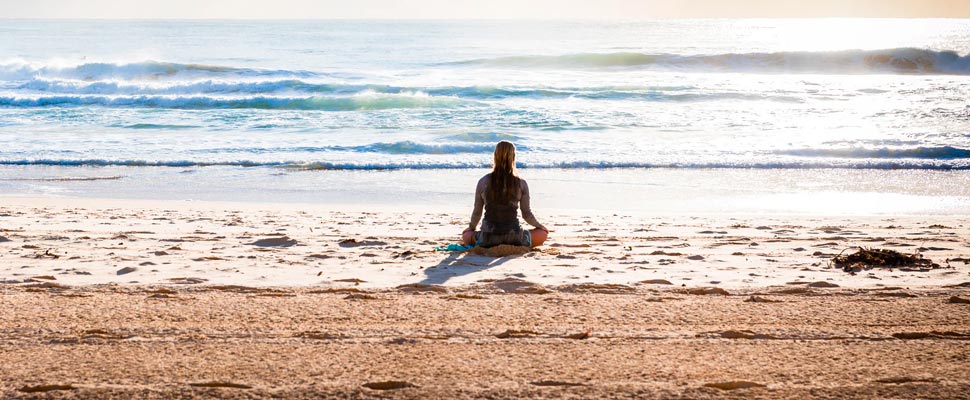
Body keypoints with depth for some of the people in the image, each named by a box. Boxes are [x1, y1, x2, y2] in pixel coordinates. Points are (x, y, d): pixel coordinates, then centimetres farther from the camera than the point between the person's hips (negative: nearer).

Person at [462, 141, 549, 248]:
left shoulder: (483, 182, -2)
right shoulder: (521, 184, -4)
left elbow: (477, 212, 7)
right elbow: (527, 214, 5)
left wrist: (471, 227, 28)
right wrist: (539, 226, 26)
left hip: (488, 238, 1)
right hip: (514, 237, -1)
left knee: (466, 236, 32)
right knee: (543, 233, 22)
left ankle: (491, 246, 10)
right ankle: (515, 246, 6)